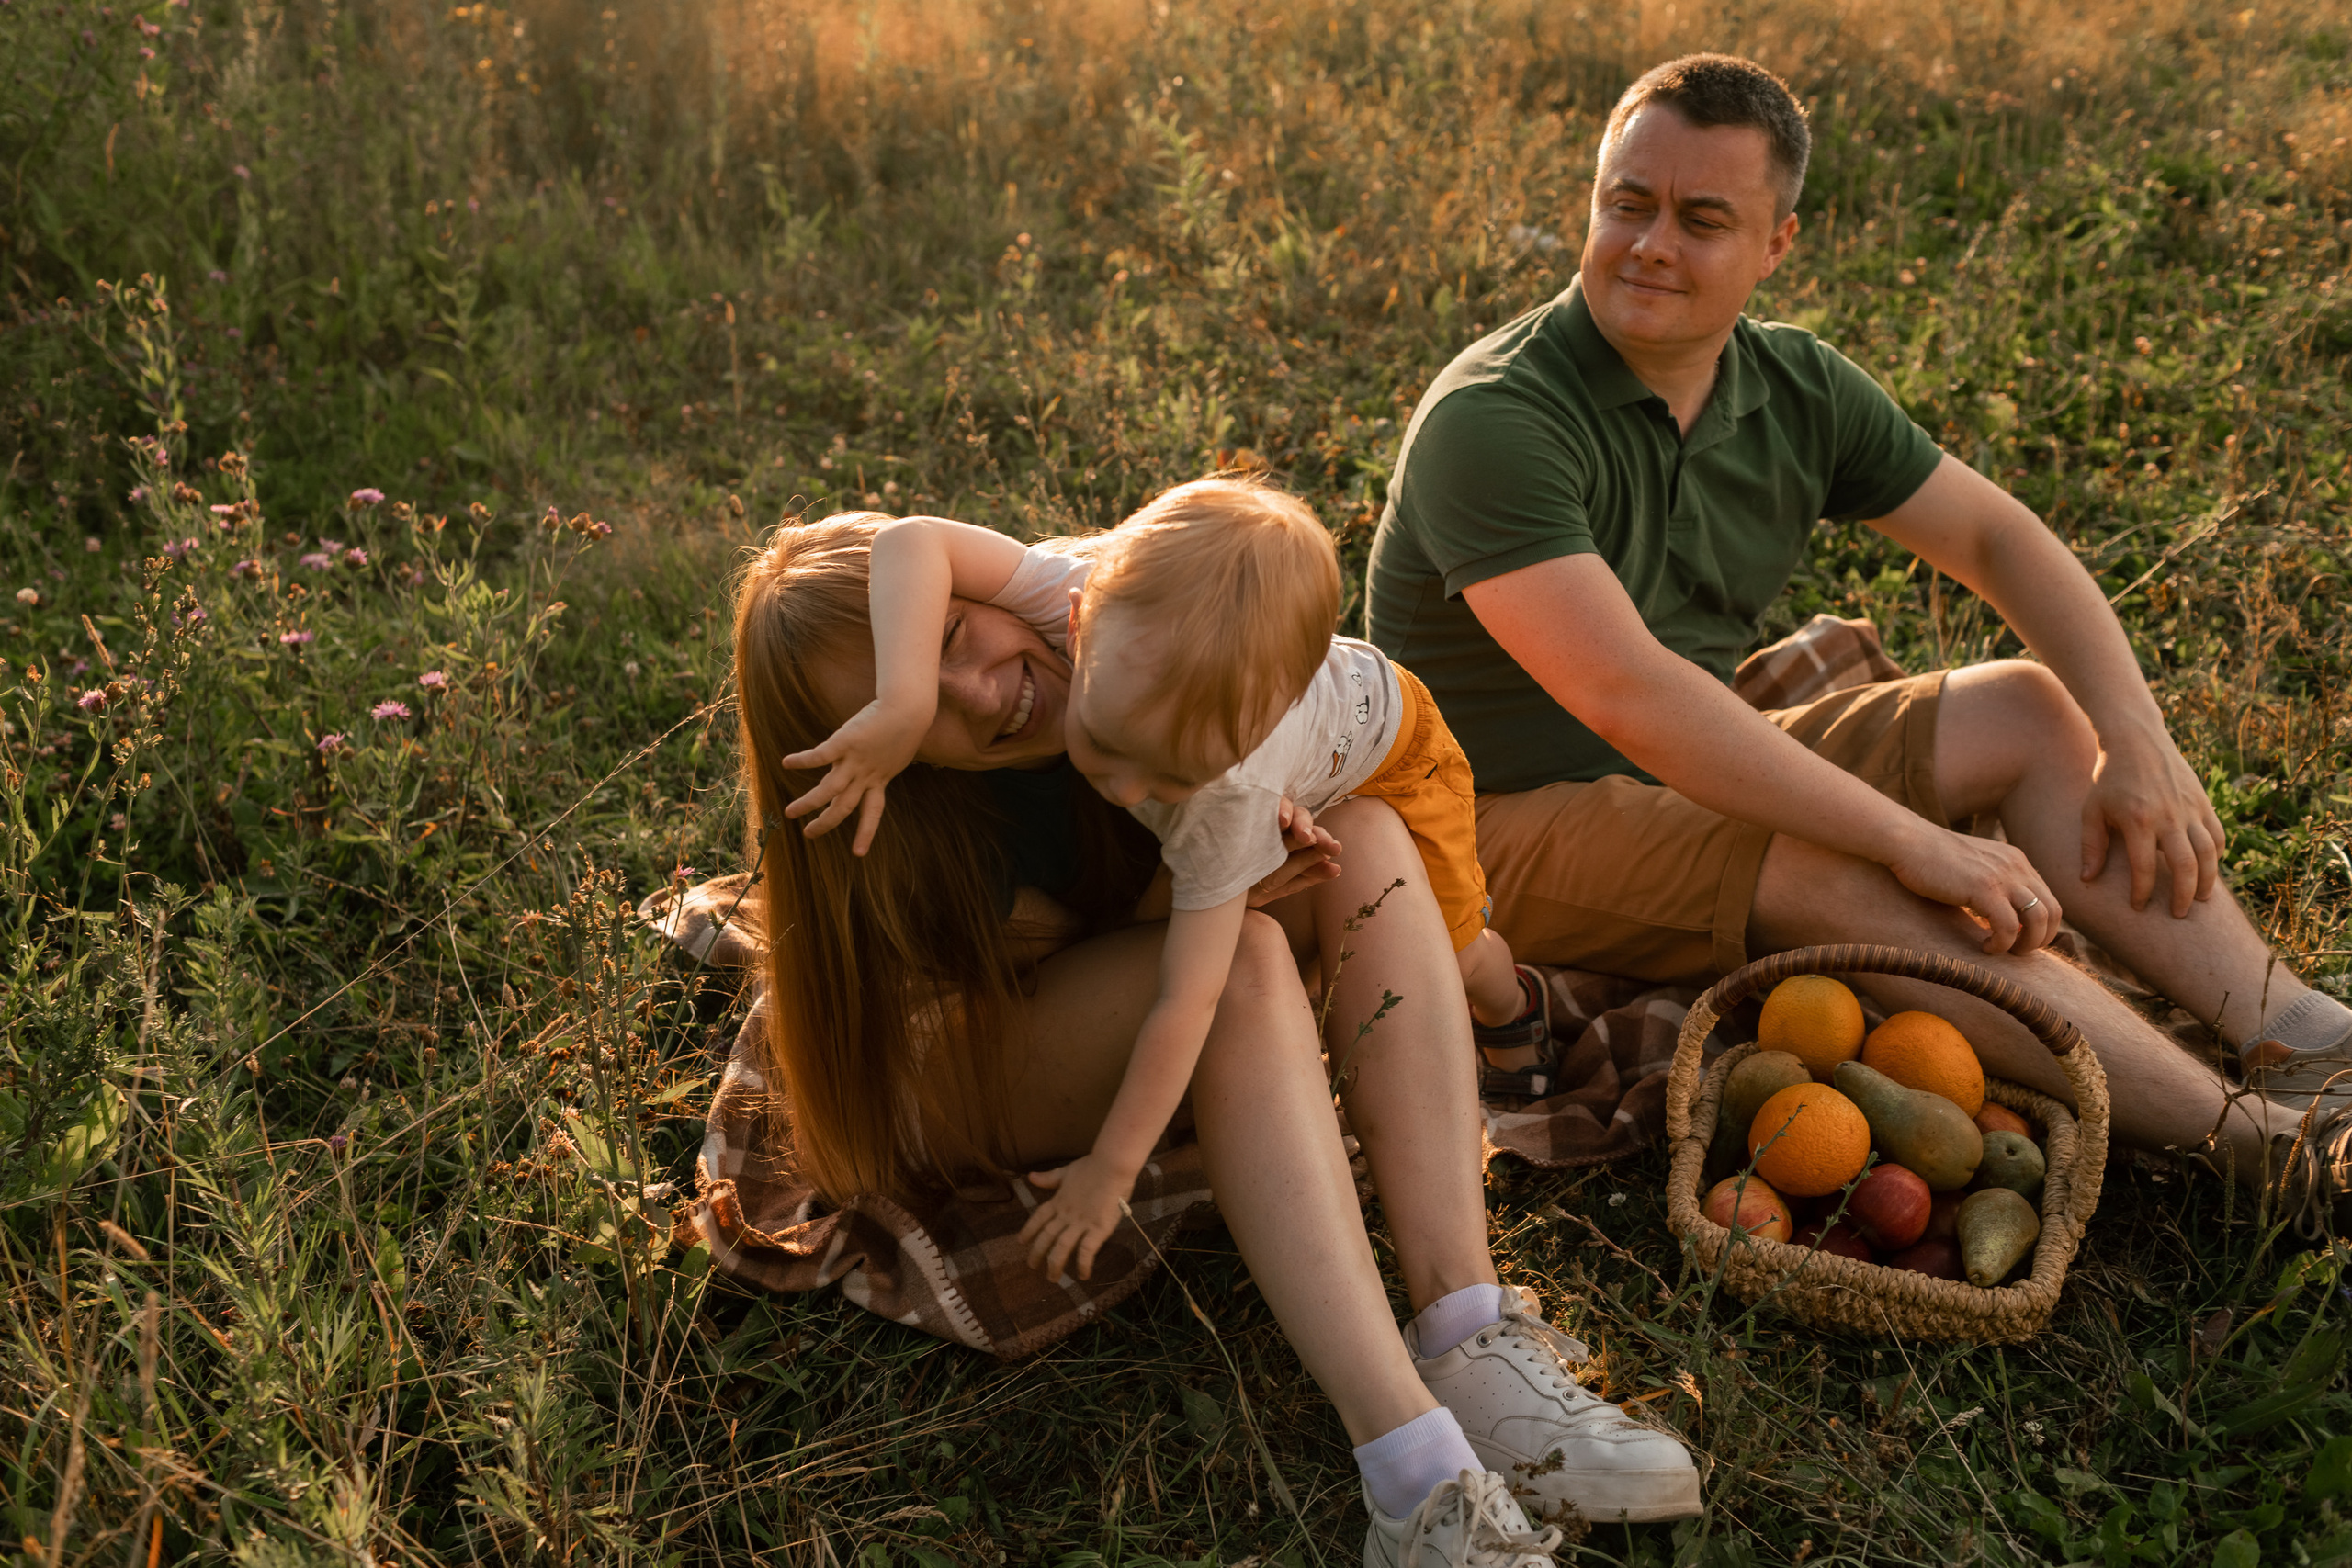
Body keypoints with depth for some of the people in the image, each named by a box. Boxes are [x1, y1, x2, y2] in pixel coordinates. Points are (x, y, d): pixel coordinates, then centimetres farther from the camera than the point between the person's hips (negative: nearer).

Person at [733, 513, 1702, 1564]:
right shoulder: (910, 866, -30)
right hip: (989, 1084, -6)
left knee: (1367, 833, -19)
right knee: (1237, 959, -33)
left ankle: (1467, 1336, -30)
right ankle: (1413, 1469, -42)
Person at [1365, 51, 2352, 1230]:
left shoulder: (1796, 391, 1)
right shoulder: (1494, 422, -23)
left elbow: (1998, 539, 7)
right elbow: (1628, 698, -33)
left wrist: (2138, 742, -9)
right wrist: (1919, 844, -32)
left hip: (1698, 781, 8)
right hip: (1515, 832, -8)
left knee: (2033, 712, -4)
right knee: (1827, 876, -32)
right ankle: (2256, 1143, -30)